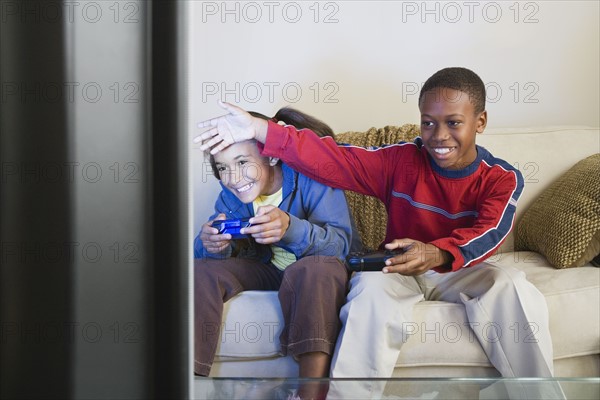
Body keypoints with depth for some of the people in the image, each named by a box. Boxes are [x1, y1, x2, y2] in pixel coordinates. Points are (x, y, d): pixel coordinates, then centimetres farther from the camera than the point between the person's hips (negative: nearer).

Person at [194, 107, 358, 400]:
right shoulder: (231, 193, -4)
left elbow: (341, 243, -28)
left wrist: (290, 228, -47)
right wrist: (210, 244, -34)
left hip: (313, 273, -5)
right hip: (266, 271, 5)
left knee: (316, 269, -38)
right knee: (201, 271, -14)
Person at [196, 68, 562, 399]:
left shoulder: (502, 179, -8)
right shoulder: (401, 160, -5)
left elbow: (489, 234, -25)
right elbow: (334, 159, -12)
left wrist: (437, 254, -48)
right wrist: (261, 131, -23)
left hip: (462, 272, 0)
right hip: (399, 269, 0)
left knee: (515, 290, -29)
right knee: (374, 286, -33)